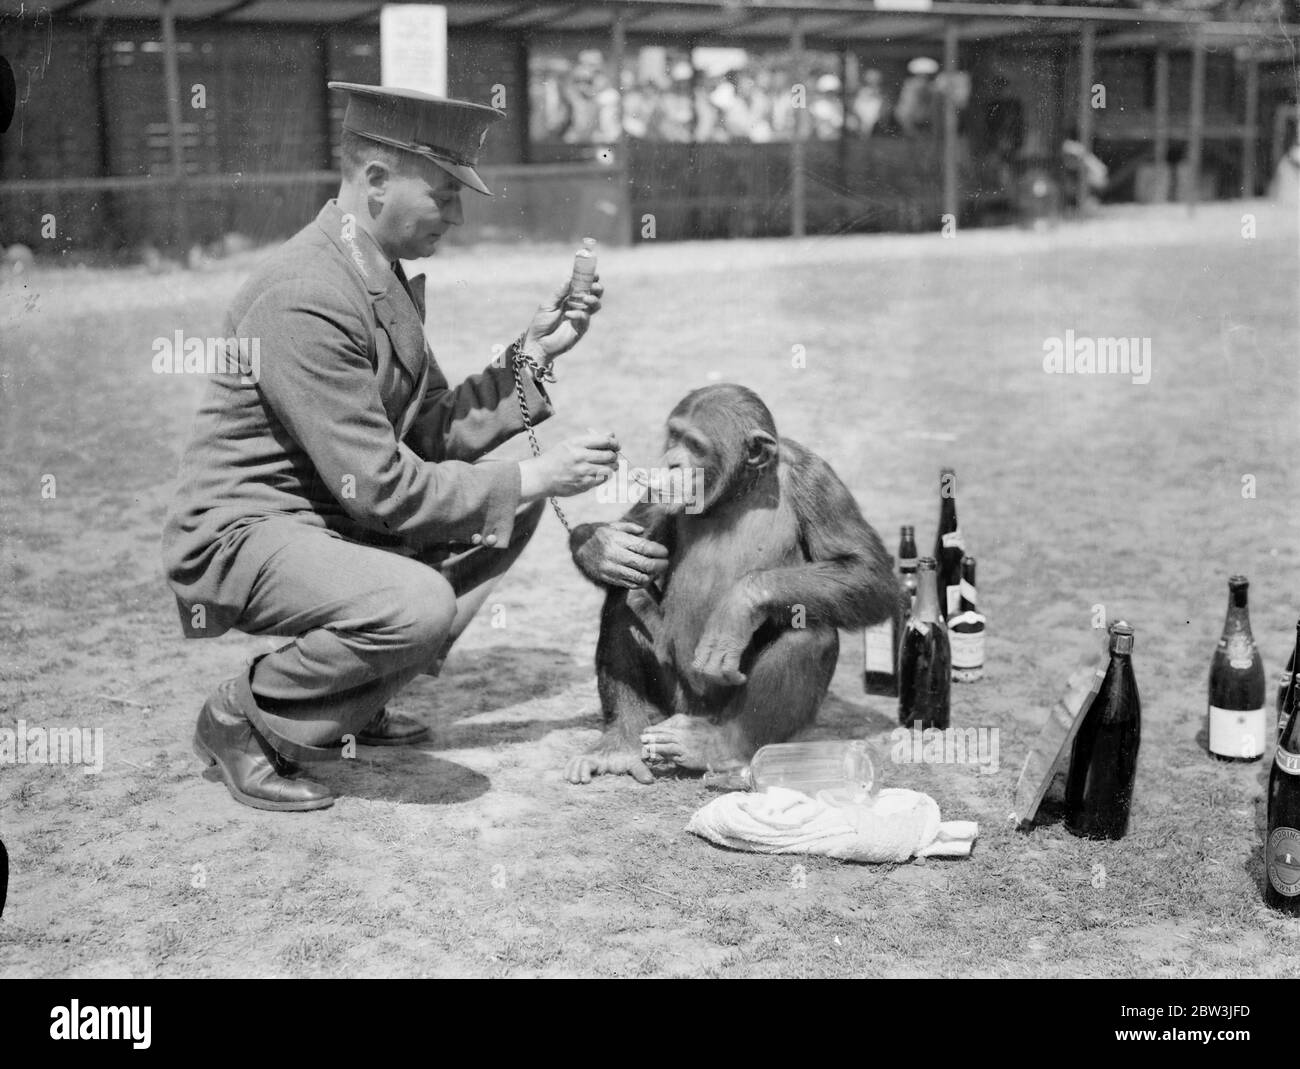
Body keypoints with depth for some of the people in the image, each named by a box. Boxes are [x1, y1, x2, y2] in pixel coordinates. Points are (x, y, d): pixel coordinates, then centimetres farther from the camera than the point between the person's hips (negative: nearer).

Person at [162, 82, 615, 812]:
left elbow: (435, 432, 8)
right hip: (241, 536, -10)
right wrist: (531, 479, -19)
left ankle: (355, 700, 11)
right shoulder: (305, 298, -25)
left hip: (334, 515, 10)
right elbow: (378, 486, -25)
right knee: (418, 605, -33)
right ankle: (243, 719, -5)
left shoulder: (385, 274, 6)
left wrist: (532, 354, -2)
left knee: (513, 507, 7)